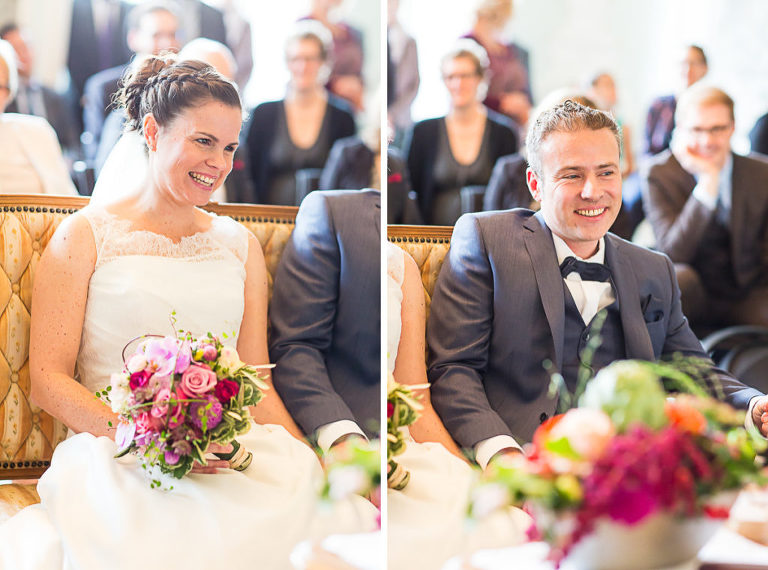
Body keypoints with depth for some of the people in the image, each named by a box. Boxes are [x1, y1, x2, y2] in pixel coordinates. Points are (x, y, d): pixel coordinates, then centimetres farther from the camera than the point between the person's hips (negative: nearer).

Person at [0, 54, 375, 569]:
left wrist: (315, 466, -5)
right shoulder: (85, 236, 6)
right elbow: (48, 380, 1)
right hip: (115, 460, -3)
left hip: (229, 455, 4)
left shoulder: (239, 245, 19)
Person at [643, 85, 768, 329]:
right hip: (693, 299, -1)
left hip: (748, 299, 1)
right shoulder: (660, 175, -7)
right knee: (678, 275, -34)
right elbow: (673, 253, -20)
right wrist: (708, 181, -24)